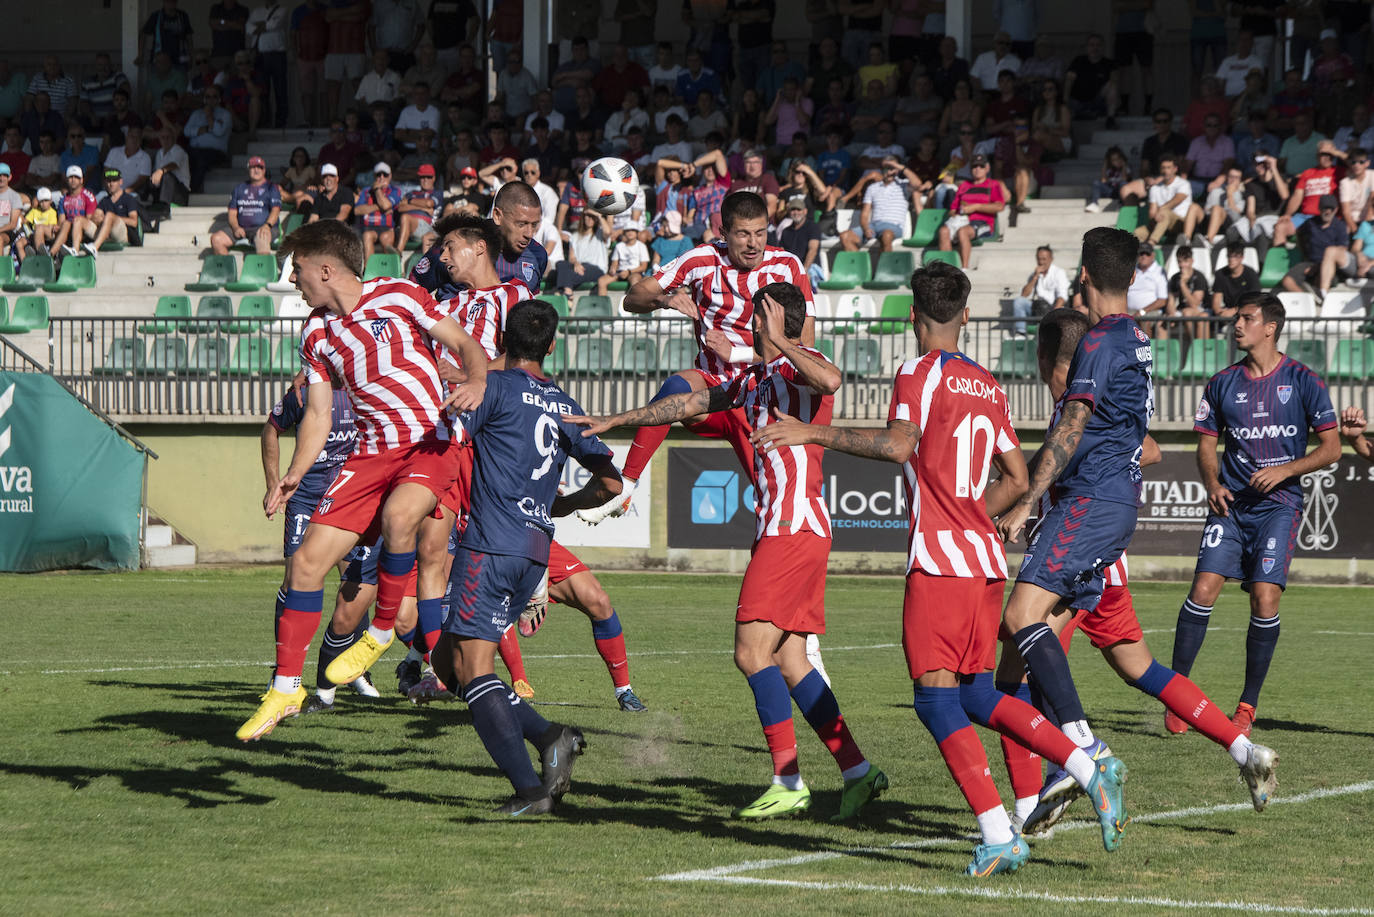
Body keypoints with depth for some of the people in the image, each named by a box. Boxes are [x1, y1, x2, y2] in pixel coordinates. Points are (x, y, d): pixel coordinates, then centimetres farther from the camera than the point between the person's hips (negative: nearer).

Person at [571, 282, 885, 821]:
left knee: (752, 651, -11)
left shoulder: (802, 366, -7)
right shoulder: (752, 380, 20)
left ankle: (788, 781, -9)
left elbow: (830, 380, -32)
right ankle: (856, 772, 6)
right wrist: (614, 422, 36)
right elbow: (689, 404, 31)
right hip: (778, 529, 9)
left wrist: (779, 343, -23)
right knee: (788, 662, 6)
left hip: (794, 529, -9)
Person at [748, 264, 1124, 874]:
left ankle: (998, 835, -17)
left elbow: (900, 444, -22)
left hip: (938, 557, -7)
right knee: (977, 693, 17)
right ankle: (1089, 769, 4)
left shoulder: (920, 374, -5)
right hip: (986, 557, 7)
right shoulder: (988, 386, 17)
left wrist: (816, 434, -17)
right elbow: (1018, 480, 20)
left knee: (937, 696, -7)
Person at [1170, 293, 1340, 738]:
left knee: (1265, 597, -12)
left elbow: (1331, 447, 1)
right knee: (1203, 588, -12)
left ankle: (1249, 704, 1)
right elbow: (1207, 444, 15)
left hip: (1279, 504, -3)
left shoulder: (1303, 382, -1)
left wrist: (1285, 470, -12)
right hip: (1231, 502, 3)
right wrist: (1212, 484, -5)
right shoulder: (1222, 384, 8)